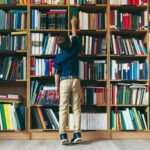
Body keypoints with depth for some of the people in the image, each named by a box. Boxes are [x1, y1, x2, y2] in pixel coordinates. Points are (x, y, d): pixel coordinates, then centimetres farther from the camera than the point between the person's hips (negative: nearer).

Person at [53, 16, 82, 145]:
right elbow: (75, 36, 18)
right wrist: (73, 24, 30)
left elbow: (57, 73, 1)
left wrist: (57, 86, 13)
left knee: (63, 108, -2)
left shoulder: (58, 58, -3)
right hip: (75, 80, 2)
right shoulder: (74, 50, 0)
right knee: (77, 108, 4)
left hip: (64, 81, -2)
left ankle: (63, 135, -7)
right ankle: (77, 133, -1)